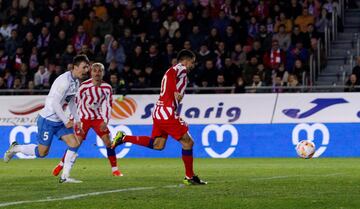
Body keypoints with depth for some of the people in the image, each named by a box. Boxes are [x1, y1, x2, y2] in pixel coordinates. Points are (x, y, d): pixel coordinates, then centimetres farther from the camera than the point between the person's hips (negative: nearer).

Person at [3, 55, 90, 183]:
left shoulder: (76, 82, 7)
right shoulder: (65, 81, -23)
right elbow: (55, 103, -25)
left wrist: (77, 120, 9)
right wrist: (66, 121, -20)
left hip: (59, 121, 8)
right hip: (47, 120, -8)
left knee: (74, 144, -6)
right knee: (42, 152, -2)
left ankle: (65, 177, -1)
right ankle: (15, 148, 22)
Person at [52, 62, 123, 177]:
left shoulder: (107, 88, -5)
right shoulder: (84, 86, -15)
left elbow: (108, 106, 0)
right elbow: (75, 102, -8)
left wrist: (105, 121, -11)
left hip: (98, 118, 3)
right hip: (84, 117, -3)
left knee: (108, 141, -10)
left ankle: (114, 169, -1)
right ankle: (61, 164, 13)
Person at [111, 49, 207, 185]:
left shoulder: (175, 70, 25)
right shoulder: (181, 68, -5)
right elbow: (171, 74, -26)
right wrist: (175, 91, -33)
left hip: (159, 112, 10)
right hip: (167, 113, -10)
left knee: (157, 145, 10)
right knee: (187, 142, -4)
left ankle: (124, 138, 6)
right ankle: (189, 177, 1)